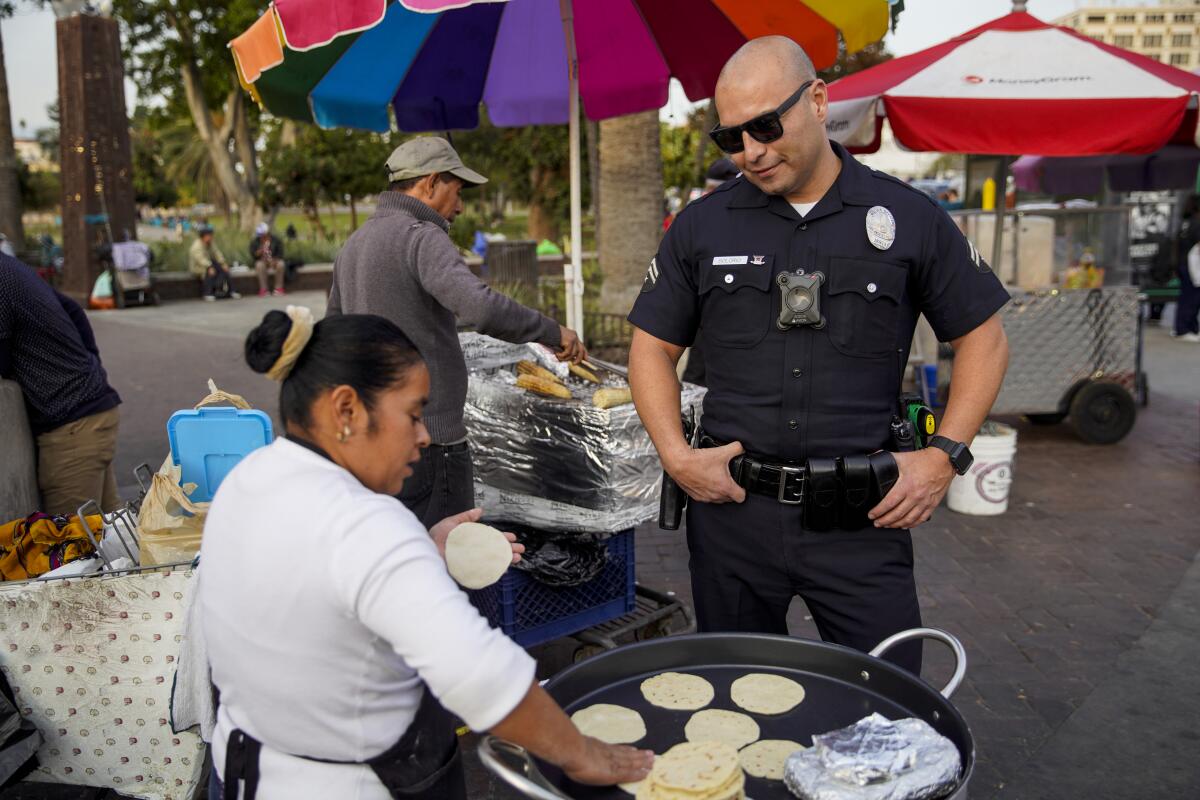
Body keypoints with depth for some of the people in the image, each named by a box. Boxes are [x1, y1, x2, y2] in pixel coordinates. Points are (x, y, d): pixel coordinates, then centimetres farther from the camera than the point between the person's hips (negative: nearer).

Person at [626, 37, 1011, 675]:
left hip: (862, 521, -1)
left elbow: (982, 337, 7)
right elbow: (653, 346, 9)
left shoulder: (910, 218, 0)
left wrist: (946, 455, -3)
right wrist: (676, 456, -3)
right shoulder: (701, 226, 4)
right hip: (731, 509, 2)